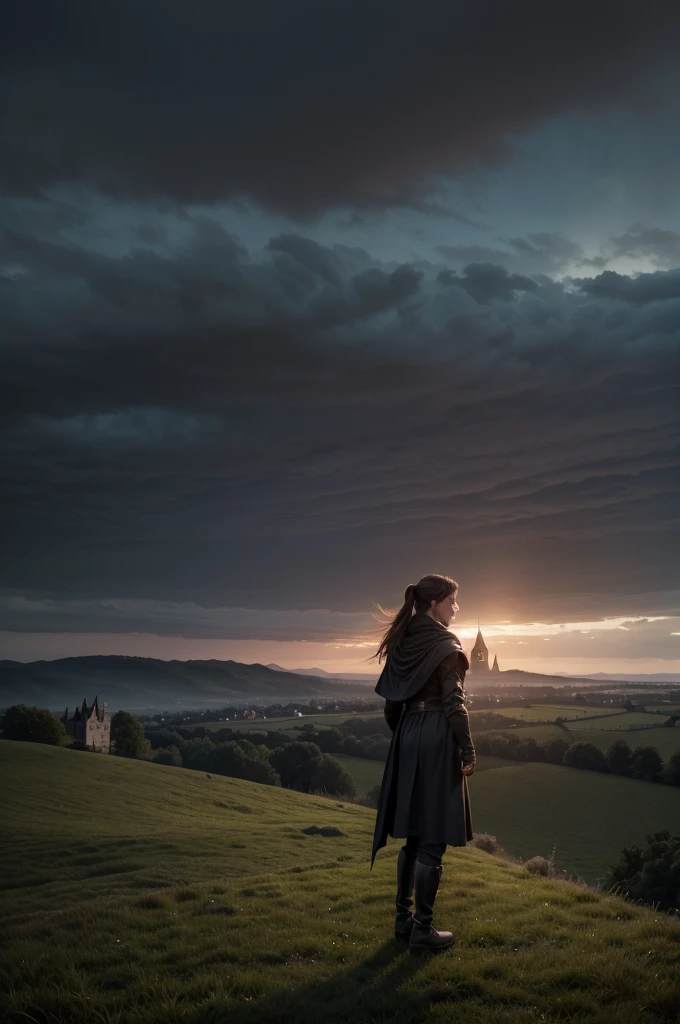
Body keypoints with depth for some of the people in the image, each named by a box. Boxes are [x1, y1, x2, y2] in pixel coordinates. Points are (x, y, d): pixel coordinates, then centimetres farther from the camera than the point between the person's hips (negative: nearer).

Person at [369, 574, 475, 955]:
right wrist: (468, 751, -11)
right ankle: (423, 930, 5)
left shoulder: (403, 643, 10)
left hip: (408, 738, 8)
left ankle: (404, 919, 23)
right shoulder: (445, 644, -12)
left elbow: (392, 700, 12)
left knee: (414, 835, 16)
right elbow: (454, 703, -15)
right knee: (434, 839, -1)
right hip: (438, 739, -8)